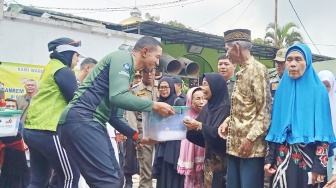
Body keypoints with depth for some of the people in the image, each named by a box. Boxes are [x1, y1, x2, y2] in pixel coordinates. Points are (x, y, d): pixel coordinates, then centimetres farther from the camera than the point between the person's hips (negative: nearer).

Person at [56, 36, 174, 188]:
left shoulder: (128, 71, 25)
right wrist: (154, 106, -9)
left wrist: (137, 137, 24)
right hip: (81, 120, -10)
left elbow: (111, 115, 27)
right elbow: (117, 96, -19)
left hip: (92, 123, 10)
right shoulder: (123, 57, -3)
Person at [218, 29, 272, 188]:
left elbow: (265, 109, -15)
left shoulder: (257, 69, -10)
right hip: (235, 144, 9)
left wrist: (250, 138, -20)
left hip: (251, 146, -9)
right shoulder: (241, 71, 17)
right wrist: (227, 121, 7)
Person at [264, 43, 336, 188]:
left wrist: (319, 167, -13)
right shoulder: (281, 90, 6)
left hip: (308, 160, -3)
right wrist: (269, 159, 2)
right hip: (282, 160, 3)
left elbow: (322, 132, -8)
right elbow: (273, 127, 7)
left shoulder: (318, 91, -5)